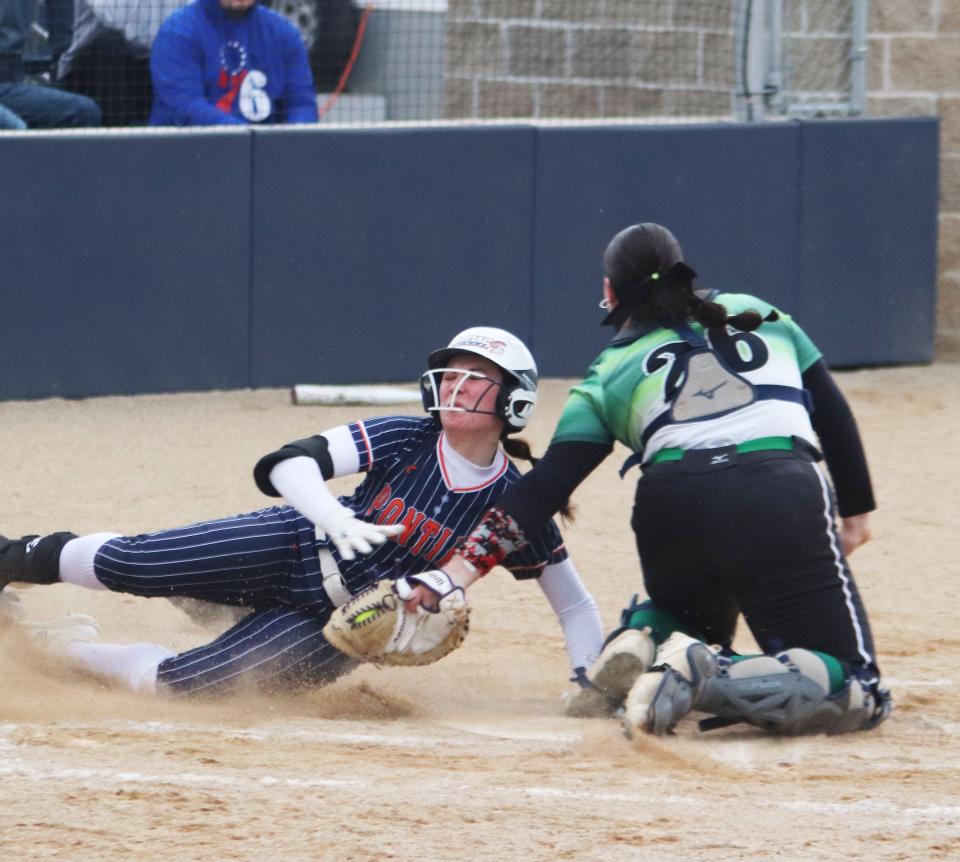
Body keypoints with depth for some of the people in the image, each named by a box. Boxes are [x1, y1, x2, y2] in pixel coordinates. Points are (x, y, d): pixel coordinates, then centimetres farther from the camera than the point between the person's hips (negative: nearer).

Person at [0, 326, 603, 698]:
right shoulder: (406, 440, -12)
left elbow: (576, 604, -4)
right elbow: (287, 465, -20)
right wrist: (335, 517, -40)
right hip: (293, 550, 0)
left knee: (177, 681, -14)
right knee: (126, 563, -10)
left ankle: (69, 647, 16)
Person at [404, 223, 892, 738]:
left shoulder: (611, 372, 21)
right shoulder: (758, 315, 26)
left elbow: (549, 482, 9)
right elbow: (833, 412, 21)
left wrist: (466, 565, 7)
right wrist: (857, 510, 29)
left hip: (672, 509, 2)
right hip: (785, 500, -2)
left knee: (685, 613, 36)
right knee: (855, 692, -2)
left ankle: (637, 643, 1)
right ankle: (716, 681, -27)